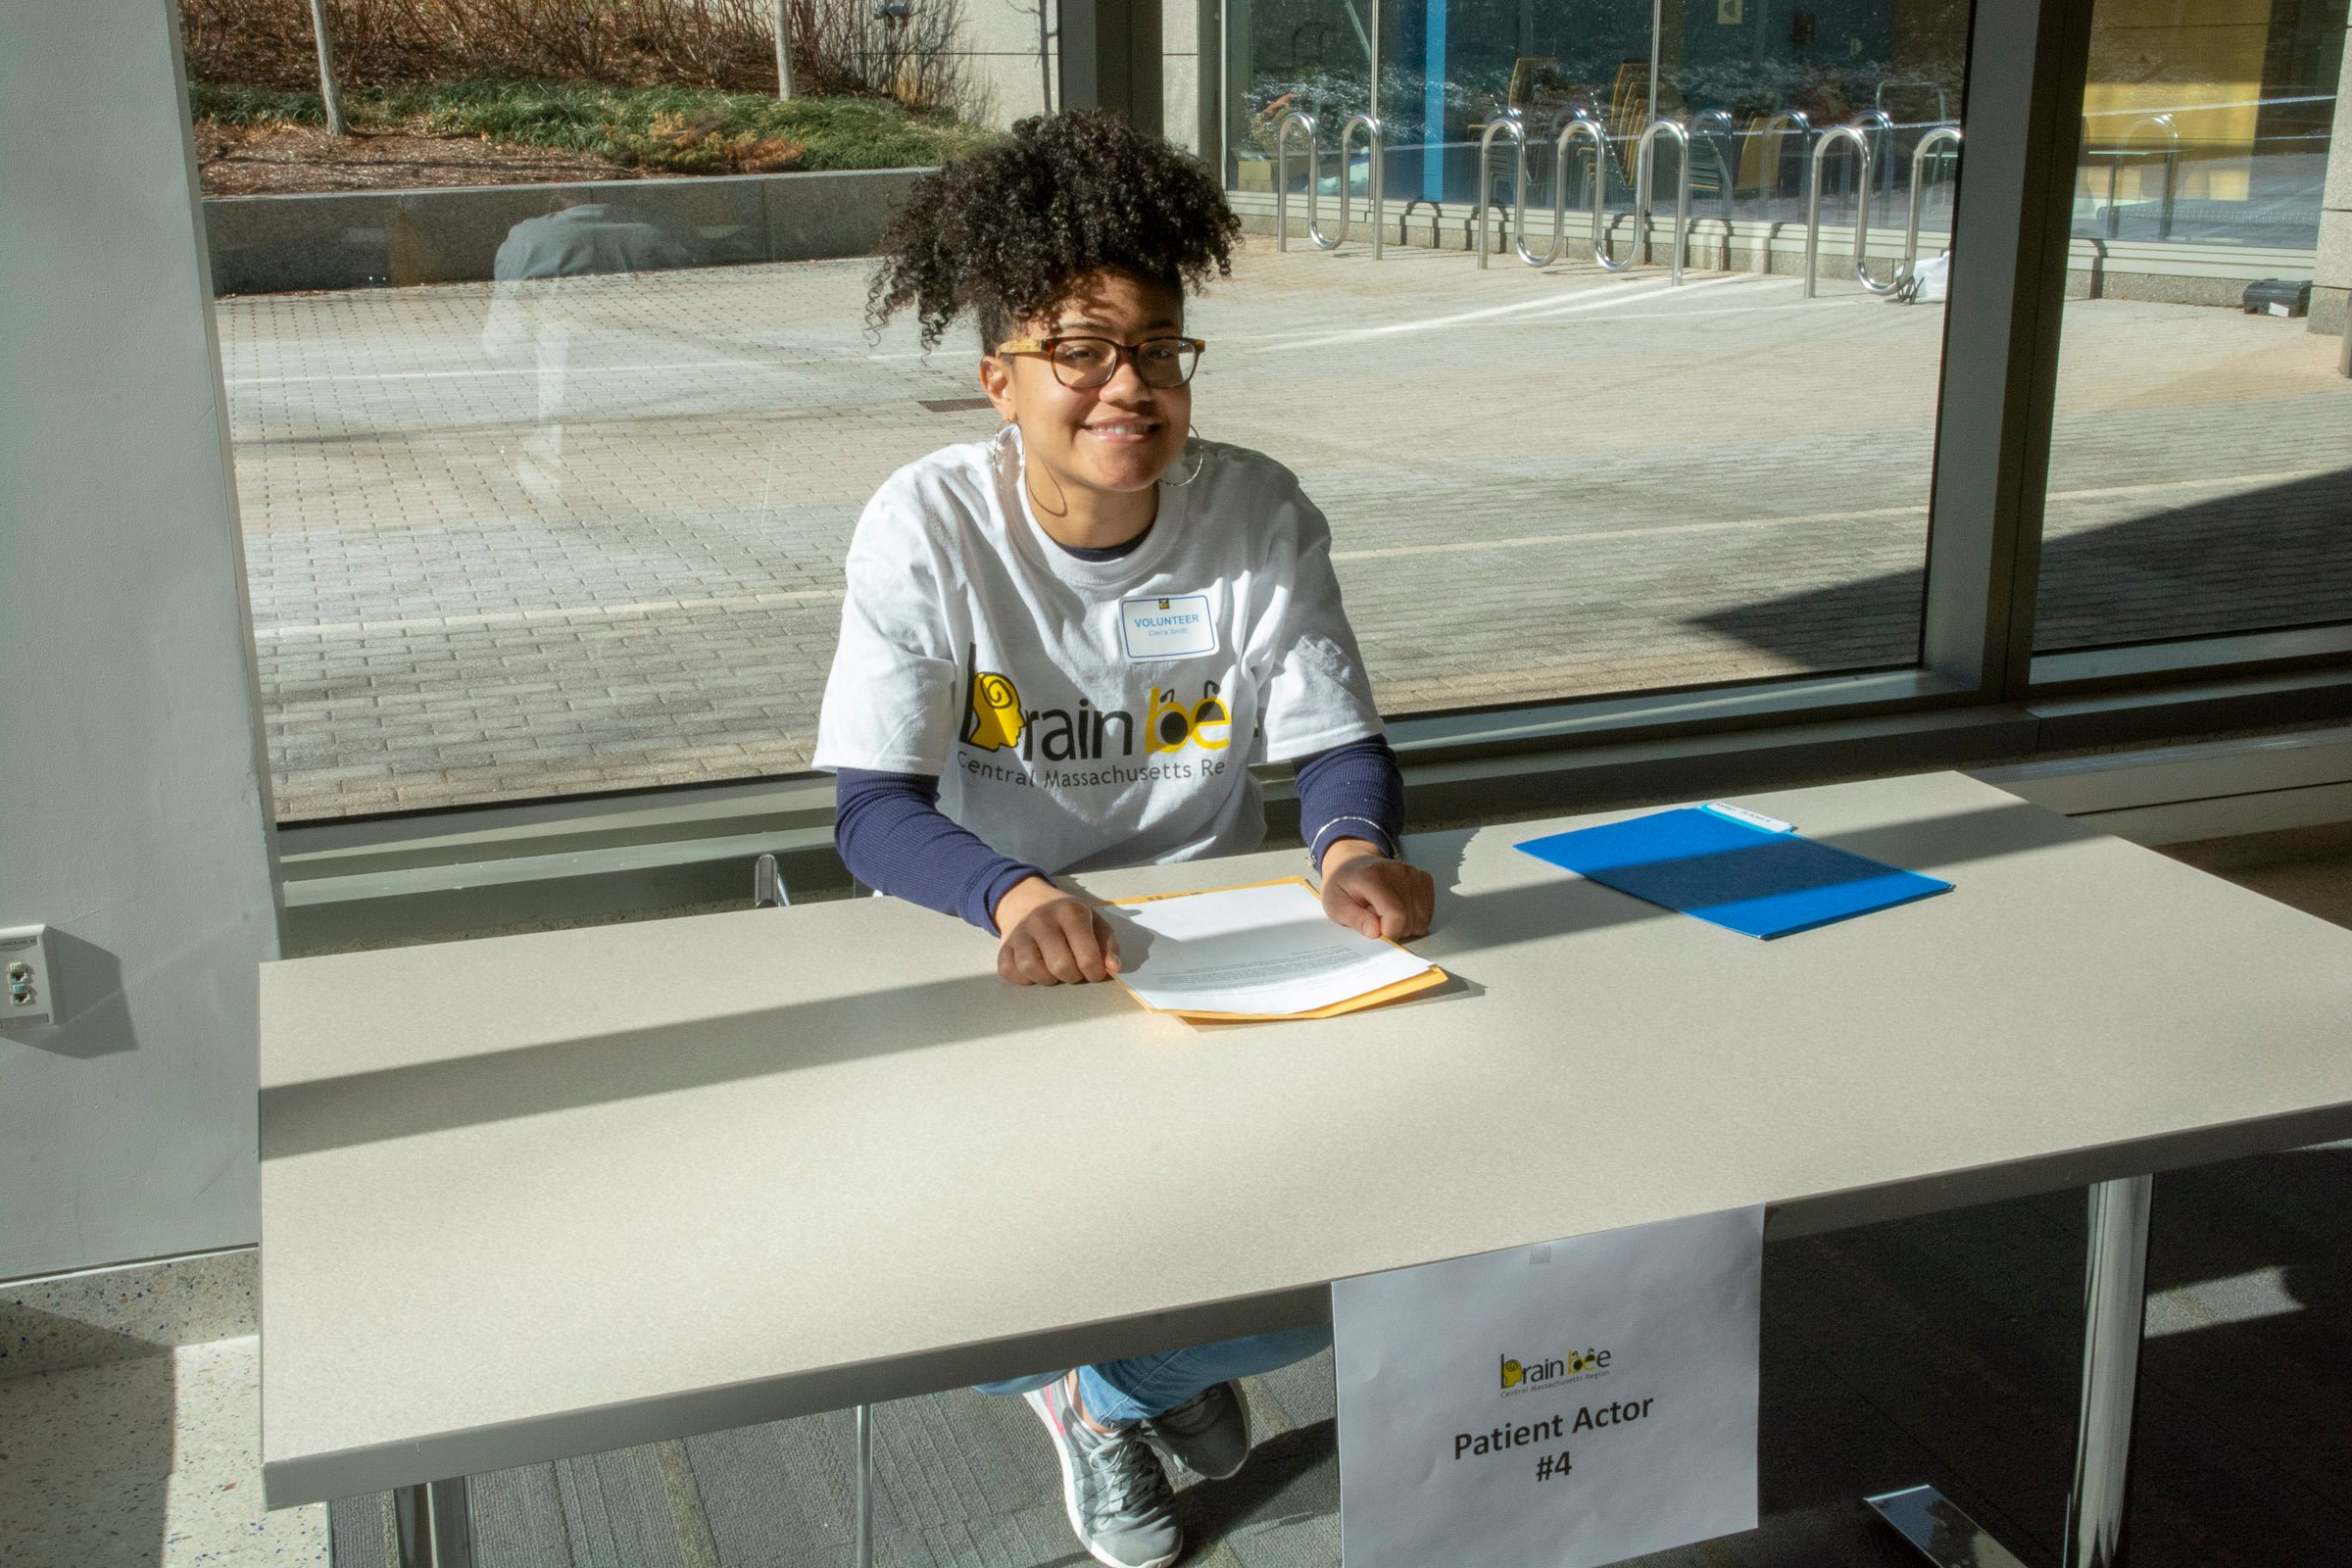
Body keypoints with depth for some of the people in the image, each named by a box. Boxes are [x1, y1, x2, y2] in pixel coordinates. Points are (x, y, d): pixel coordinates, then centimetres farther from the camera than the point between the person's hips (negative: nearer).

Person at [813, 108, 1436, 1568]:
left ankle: (1118, 1374, 20)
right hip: (990, 956, -2)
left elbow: (1341, 748, -6)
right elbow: (875, 808, -18)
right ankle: (1088, 1367, 18)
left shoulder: (1260, 515, -9)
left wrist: (1353, 849, -30)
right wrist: (1014, 893, -39)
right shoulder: (929, 528, -16)